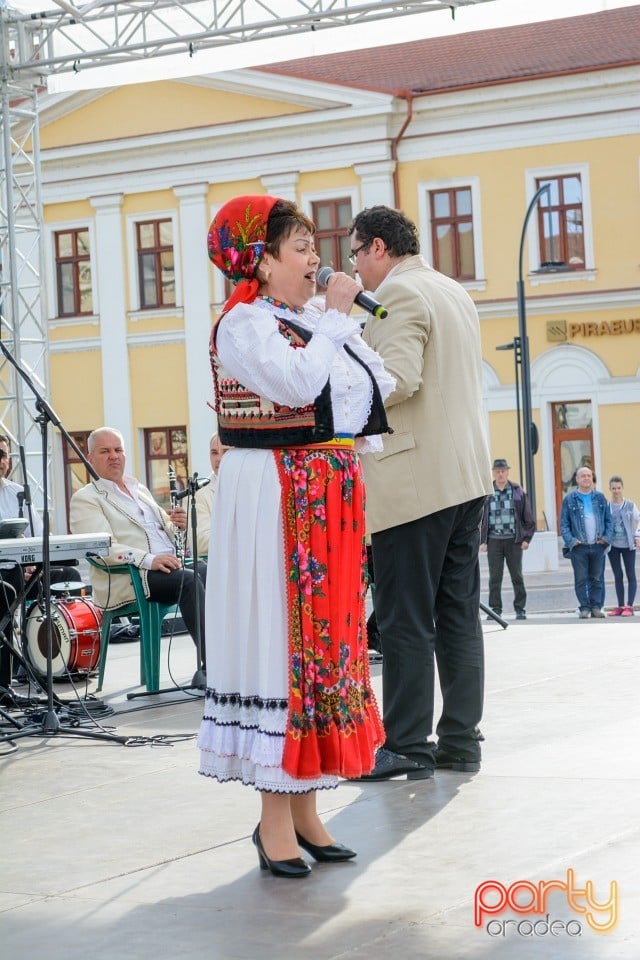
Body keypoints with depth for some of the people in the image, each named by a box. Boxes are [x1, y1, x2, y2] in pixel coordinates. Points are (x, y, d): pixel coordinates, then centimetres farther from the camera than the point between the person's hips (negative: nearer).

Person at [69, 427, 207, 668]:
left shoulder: (138, 488, 27)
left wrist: (178, 524, 2)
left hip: (171, 564, 7)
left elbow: (165, 529, 28)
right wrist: (149, 560, -26)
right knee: (189, 580, -31)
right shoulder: (85, 499, 3)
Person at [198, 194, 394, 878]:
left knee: (324, 638, 8)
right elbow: (298, 385, -22)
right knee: (279, 640, -8)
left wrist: (345, 318, 5)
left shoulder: (314, 324, 16)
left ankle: (305, 807, 14)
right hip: (276, 503, -8)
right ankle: (275, 820, -3)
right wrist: (335, 317, -12)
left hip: (329, 504, 8)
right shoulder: (245, 323, -7)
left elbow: (377, 386, 13)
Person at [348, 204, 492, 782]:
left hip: (416, 480, -9)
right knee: (458, 614, 10)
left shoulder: (397, 292, -10)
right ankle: (461, 742, 13)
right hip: (467, 476, 9)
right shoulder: (456, 293, 19)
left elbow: (399, 379, -22)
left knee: (406, 619, -4)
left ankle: (406, 749, 0)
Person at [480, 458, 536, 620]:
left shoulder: (518, 492, 6)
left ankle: (520, 608, 8)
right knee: (495, 577, 1)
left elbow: (528, 518, 7)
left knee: (517, 576, 2)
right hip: (494, 540, 1)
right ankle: (495, 609, 6)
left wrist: (526, 538, -1)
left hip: (514, 540, 0)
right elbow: (480, 519, 8)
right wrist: (482, 541, 0)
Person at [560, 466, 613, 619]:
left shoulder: (600, 497, 10)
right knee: (581, 580, 0)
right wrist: (570, 540, -10)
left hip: (598, 545, 2)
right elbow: (564, 523, 2)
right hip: (579, 547, -2)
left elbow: (608, 519, 12)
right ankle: (584, 608, 5)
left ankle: (596, 607, 10)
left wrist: (607, 537, -1)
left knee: (597, 579, 5)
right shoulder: (570, 499, 3)